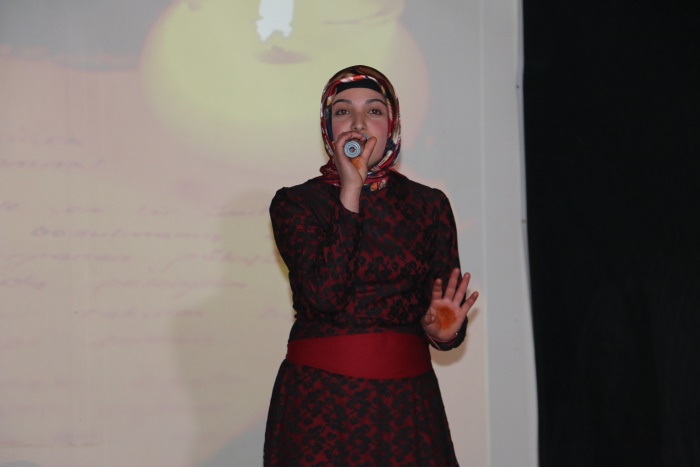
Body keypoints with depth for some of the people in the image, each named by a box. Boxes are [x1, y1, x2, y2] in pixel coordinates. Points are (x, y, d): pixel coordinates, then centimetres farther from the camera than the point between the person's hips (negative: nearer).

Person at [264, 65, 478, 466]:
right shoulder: (294, 204, 0)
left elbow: (446, 307, 3)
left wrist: (442, 328, -20)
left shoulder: (429, 205, 5)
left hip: (406, 401, 2)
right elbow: (324, 297, -16)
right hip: (319, 399, -2)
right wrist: (350, 192, -14)